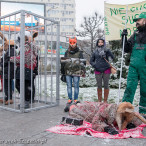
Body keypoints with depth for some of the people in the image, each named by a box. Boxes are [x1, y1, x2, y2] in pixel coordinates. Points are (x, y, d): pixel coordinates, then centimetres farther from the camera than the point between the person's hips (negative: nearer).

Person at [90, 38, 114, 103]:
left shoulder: (106, 50, 6)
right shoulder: (95, 52, 11)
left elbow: (112, 57, -8)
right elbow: (91, 61, 16)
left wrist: (107, 52, -22)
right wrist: (94, 65, -3)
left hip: (106, 70, -1)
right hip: (98, 71, 1)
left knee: (106, 85, 2)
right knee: (99, 86, 5)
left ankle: (105, 100, 11)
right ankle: (99, 100, 16)